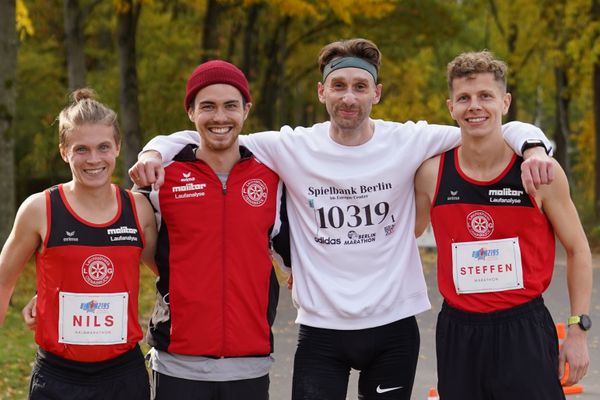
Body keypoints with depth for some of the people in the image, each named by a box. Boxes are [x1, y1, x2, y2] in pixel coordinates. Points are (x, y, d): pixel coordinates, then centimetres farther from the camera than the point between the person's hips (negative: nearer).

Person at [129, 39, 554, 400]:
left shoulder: (408, 142, -4)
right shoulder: (292, 148, -4)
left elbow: (499, 131, 0)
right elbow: (204, 138, 1)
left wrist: (532, 145, -20)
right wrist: (157, 150, -18)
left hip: (393, 326, 1)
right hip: (321, 329, -1)